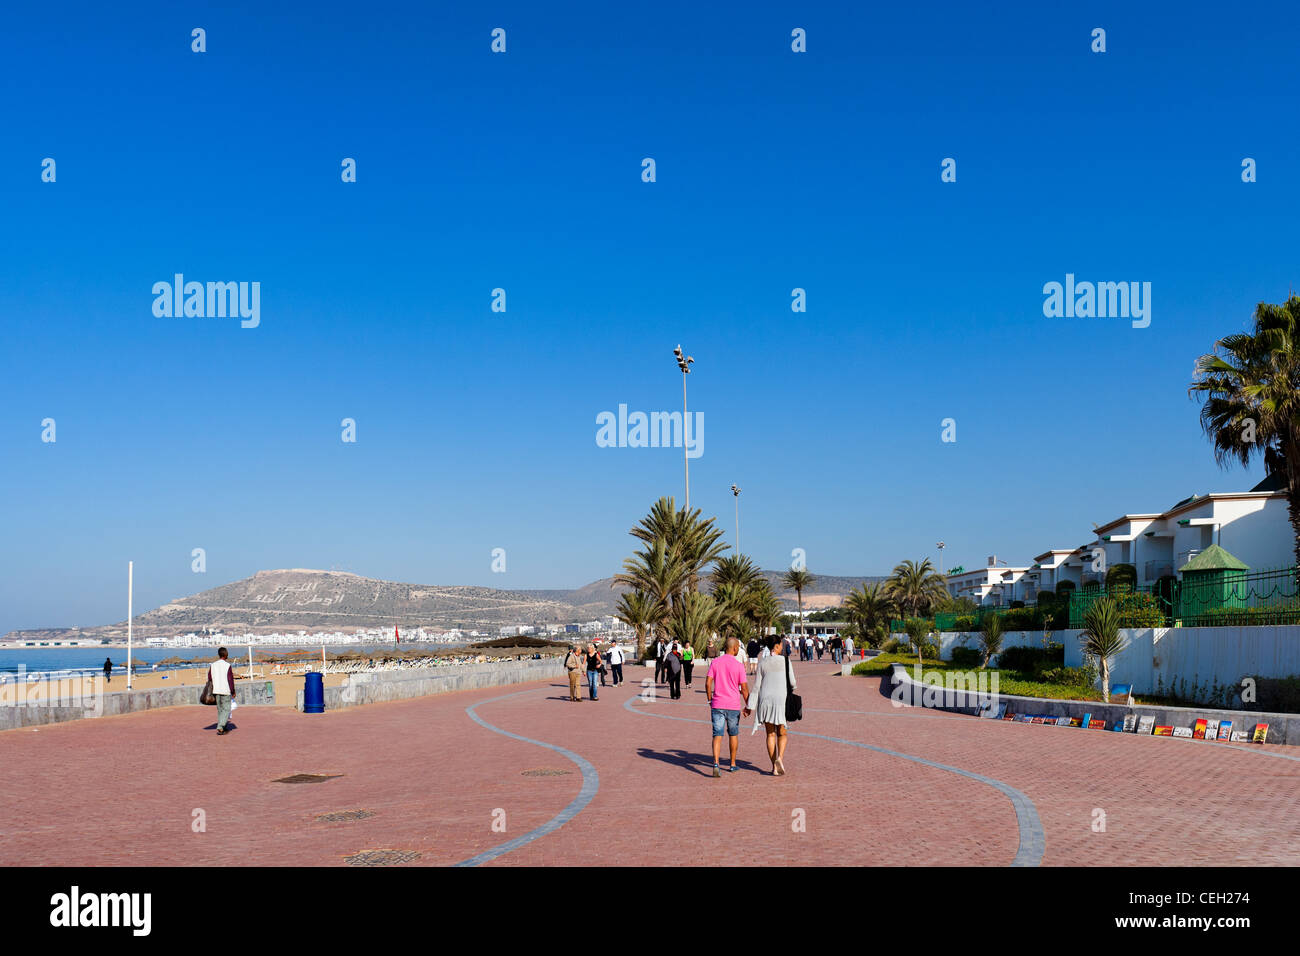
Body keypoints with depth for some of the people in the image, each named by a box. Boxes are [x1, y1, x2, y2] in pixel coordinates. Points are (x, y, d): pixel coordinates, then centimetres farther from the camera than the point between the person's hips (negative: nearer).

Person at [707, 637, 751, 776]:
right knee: (733, 734, 16)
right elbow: (744, 688, -5)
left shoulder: (715, 662, 0)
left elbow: (708, 683, -2)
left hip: (717, 704, 1)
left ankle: (716, 763, -19)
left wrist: (710, 700, 11)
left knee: (717, 735, -1)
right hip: (733, 705, -1)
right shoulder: (738, 665, -7)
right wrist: (748, 706, 5)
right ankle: (732, 764, 26)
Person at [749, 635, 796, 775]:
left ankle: (774, 766, 6)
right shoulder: (785, 660, -2)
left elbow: (757, 686, 3)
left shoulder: (762, 663, 5)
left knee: (770, 734, 10)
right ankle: (780, 757, -16)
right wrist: (795, 685, 22)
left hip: (765, 699, 2)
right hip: (780, 699, -2)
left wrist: (751, 705, 6)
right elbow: (792, 682, -2)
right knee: (782, 733, 11)